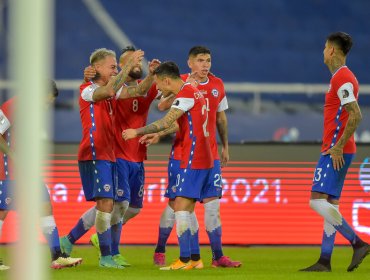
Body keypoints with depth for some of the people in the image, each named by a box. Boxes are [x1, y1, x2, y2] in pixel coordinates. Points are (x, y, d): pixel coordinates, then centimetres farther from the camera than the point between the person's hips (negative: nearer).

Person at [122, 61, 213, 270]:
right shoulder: (193, 92, 17)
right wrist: (157, 136, 27)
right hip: (203, 159, 10)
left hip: (192, 161, -10)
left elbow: (165, 122, -18)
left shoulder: (186, 94, -13)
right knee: (187, 209, 13)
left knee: (181, 207, -11)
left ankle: (184, 260, -14)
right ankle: (194, 259, 14)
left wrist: (137, 132, -11)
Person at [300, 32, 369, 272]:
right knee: (330, 204, 8)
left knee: (318, 201, -15)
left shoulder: (342, 79, -14)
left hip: (335, 152, -10)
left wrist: (338, 147, -22)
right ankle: (325, 261, 8)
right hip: (334, 150, 10)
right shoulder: (342, 77, 17)